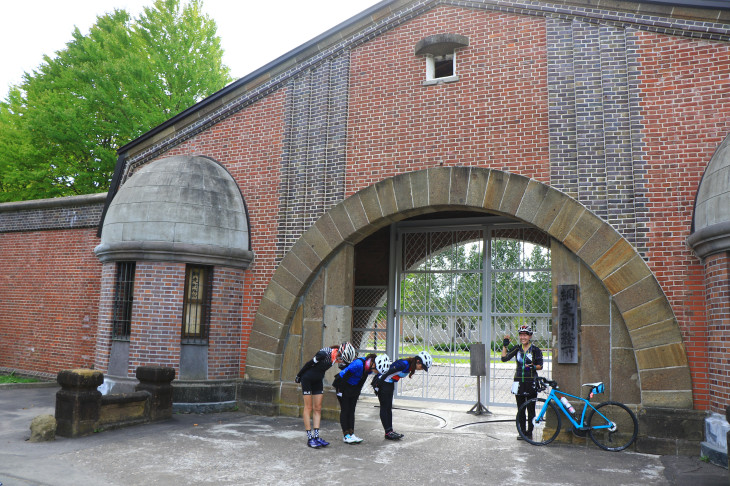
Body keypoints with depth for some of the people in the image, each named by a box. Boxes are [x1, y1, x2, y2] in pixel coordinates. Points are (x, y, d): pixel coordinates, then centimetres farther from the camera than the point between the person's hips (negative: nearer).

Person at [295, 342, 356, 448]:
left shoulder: (335, 357, -8)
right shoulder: (324, 353, -31)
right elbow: (309, 364, -19)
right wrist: (298, 377, -7)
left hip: (317, 381, 7)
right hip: (307, 379, -7)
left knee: (318, 408, 3)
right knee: (308, 407, -5)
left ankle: (316, 436, 4)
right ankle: (310, 438, -3)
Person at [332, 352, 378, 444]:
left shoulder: (369, 367, -11)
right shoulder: (358, 364, -33)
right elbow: (345, 375, -28)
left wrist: (358, 391, 10)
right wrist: (339, 390, -20)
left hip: (354, 388, 7)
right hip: (343, 386, -7)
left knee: (352, 410, 6)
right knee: (345, 410, -3)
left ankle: (351, 434, 9)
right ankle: (346, 435, 3)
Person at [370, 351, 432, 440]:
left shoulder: (410, 366, 4)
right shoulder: (404, 364, -26)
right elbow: (388, 372, -27)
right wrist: (377, 385, -23)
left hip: (390, 384, 10)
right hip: (382, 382, -10)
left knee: (389, 408, 11)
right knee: (384, 407, -3)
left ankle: (390, 430, 15)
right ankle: (388, 432, 1)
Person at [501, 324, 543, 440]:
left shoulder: (535, 350, -1)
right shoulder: (517, 349, 8)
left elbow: (540, 366, -2)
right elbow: (504, 358, -1)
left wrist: (533, 366, -21)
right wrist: (505, 345, -5)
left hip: (531, 382, -3)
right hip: (519, 381, 3)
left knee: (531, 409, 1)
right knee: (520, 409, 7)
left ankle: (529, 432, 13)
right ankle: (522, 432, 16)